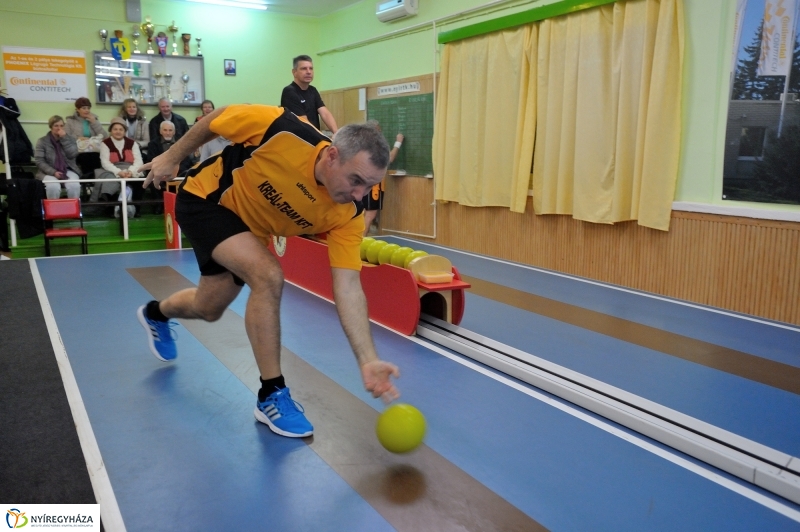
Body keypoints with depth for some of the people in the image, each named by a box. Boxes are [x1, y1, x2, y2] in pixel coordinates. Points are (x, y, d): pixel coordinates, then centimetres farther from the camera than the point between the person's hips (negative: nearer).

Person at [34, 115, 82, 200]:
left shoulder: (70, 139, 11)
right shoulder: (42, 141, 5)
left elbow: (72, 155, -7)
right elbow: (39, 161, -2)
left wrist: (64, 138, -9)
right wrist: (53, 172, -16)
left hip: (68, 171, 1)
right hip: (49, 172, -1)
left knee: (74, 186, -33)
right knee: (53, 187, -35)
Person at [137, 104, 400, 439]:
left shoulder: (346, 216, -28)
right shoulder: (283, 132, -38)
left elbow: (348, 288, -30)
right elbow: (217, 118, -19)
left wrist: (368, 361, -38)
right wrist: (172, 157, -7)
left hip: (249, 229, 5)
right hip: (204, 198, -5)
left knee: (207, 310, 20)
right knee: (268, 275, -28)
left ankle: (155, 314, 59)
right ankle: (271, 396, -12)